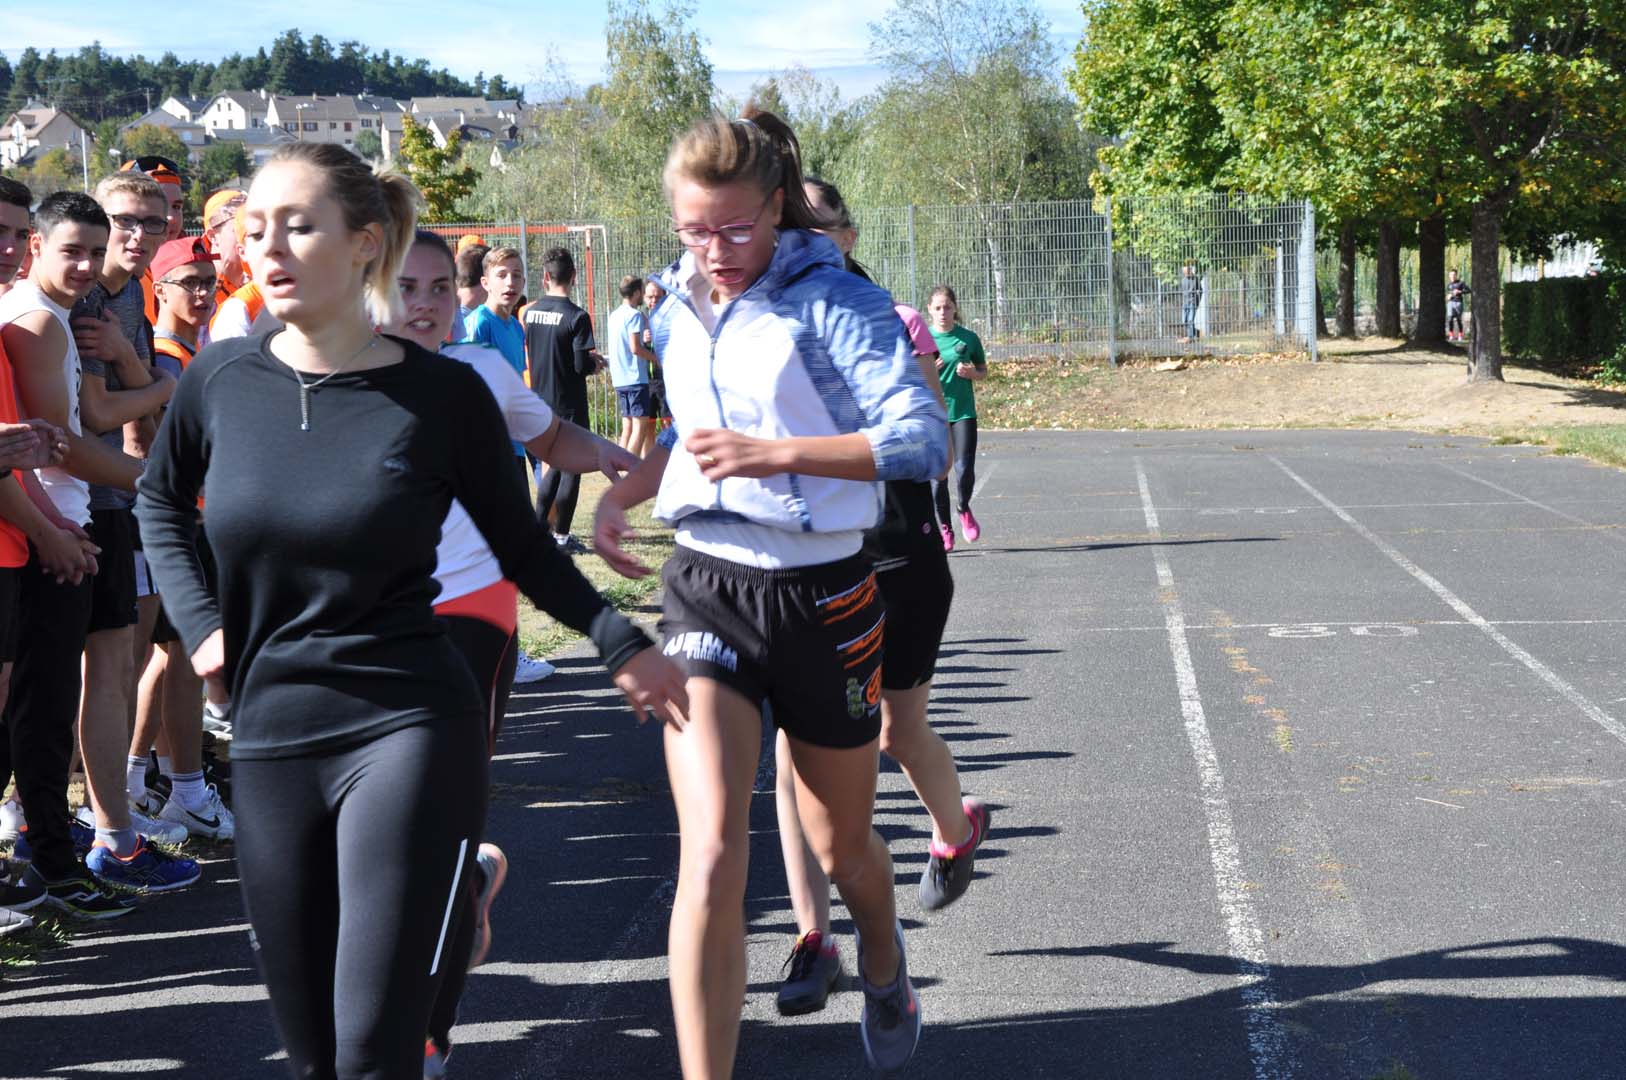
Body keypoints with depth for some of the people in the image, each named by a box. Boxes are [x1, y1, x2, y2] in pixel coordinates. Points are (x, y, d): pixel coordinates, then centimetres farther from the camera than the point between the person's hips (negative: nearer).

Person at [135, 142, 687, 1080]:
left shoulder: (443, 394, -7)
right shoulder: (222, 380, 0)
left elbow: (522, 545, 5)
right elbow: (161, 500, 20)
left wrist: (621, 642, -5)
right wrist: (199, 621, 8)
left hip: (408, 729, -4)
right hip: (269, 735, 4)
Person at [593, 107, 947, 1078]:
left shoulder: (833, 301, -12)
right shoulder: (682, 313, 6)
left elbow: (924, 440, -23)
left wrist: (774, 453, -30)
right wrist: (623, 491, 7)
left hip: (822, 596, -3)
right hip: (706, 587, 3)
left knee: (840, 843, 18)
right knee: (711, 861, -14)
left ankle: (884, 963, 53)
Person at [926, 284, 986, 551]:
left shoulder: (968, 338, 4)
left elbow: (984, 371, 15)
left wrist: (972, 373, -8)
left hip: (963, 412, 0)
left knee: (965, 467, -13)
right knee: (938, 474, 1)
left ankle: (964, 510, 17)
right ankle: (944, 528, 14)